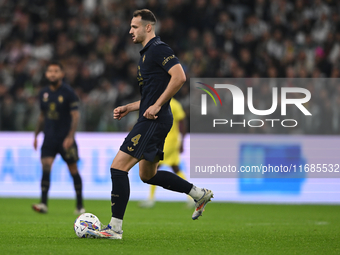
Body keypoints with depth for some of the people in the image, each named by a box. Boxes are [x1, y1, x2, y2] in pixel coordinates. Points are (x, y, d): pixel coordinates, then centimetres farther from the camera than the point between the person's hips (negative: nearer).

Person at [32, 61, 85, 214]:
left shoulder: (68, 92, -7)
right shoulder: (43, 93, 9)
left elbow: (75, 115, -10)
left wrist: (70, 136, -18)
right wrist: (36, 135, 17)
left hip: (65, 138, -4)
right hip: (49, 137, 4)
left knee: (73, 170, 3)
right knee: (46, 167, -12)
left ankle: (80, 205, 14)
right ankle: (43, 204, -17)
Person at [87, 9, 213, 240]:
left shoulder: (158, 49, -11)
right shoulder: (147, 53, 21)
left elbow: (179, 76, -23)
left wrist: (157, 106, -22)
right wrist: (128, 108, 17)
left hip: (154, 122, -11)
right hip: (152, 121, 11)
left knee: (118, 166, -13)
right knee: (148, 175, 21)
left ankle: (115, 228, -12)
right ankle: (200, 194, 27)